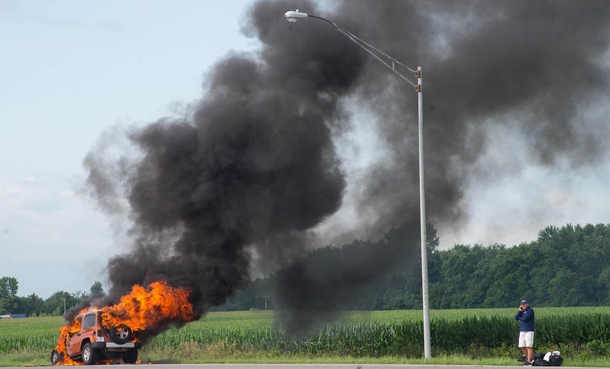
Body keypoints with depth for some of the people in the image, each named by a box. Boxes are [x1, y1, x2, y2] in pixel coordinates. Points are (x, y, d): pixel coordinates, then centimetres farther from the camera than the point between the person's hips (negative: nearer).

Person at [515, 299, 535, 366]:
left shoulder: (530, 310, -6)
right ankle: (527, 357, 28)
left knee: (529, 346, -10)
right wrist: (519, 311, -6)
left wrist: (520, 318, 3)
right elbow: (516, 318, 5)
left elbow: (525, 319, -17)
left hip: (529, 331, -8)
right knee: (522, 346, 9)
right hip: (522, 331, 8)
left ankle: (529, 361, -11)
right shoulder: (522, 311, 17)